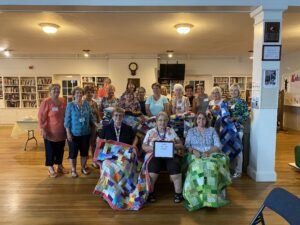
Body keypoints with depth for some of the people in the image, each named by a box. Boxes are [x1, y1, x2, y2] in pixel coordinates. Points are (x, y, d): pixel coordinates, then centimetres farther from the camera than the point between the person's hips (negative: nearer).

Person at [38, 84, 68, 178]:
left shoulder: (63, 101, 4)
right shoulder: (46, 102, -14)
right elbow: (41, 116, -14)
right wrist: (43, 129, -17)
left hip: (61, 131, 5)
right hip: (50, 132, -5)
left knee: (60, 149, 17)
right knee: (50, 150, 8)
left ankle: (60, 166, 32)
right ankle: (50, 168, 23)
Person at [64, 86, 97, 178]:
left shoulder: (86, 104, 2)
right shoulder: (70, 105, -8)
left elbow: (91, 116, 8)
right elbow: (67, 120, -8)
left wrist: (97, 125, -2)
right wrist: (68, 133, -12)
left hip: (85, 133, 3)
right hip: (74, 133, -3)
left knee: (84, 151, 14)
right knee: (73, 152, 8)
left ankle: (83, 167, 33)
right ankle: (73, 170, 26)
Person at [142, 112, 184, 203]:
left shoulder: (171, 131, 16)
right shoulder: (150, 132, 13)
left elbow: (180, 145, 10)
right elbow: (144, 146, 7)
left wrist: (173, 146, -11)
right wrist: (153, 148, -12)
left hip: (170, 154, 1)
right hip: (155, 155, 0)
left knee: (175, 167, -30)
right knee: (152, 167, -32)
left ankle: (178, 193, -11)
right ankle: (150, 192, -11)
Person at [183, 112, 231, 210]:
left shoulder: (212, 130, 16)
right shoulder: (191, 131, 18)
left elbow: (218, 146, 6)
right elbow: (187, 145, 7)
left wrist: (208, 152, -13)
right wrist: (193, 151, -14)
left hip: (211, 154, 0)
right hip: (195, 156, 0)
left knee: (212, 166, -35)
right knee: (197, 167, -36)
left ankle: (212, 197, -27)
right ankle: (197, 197, -27)